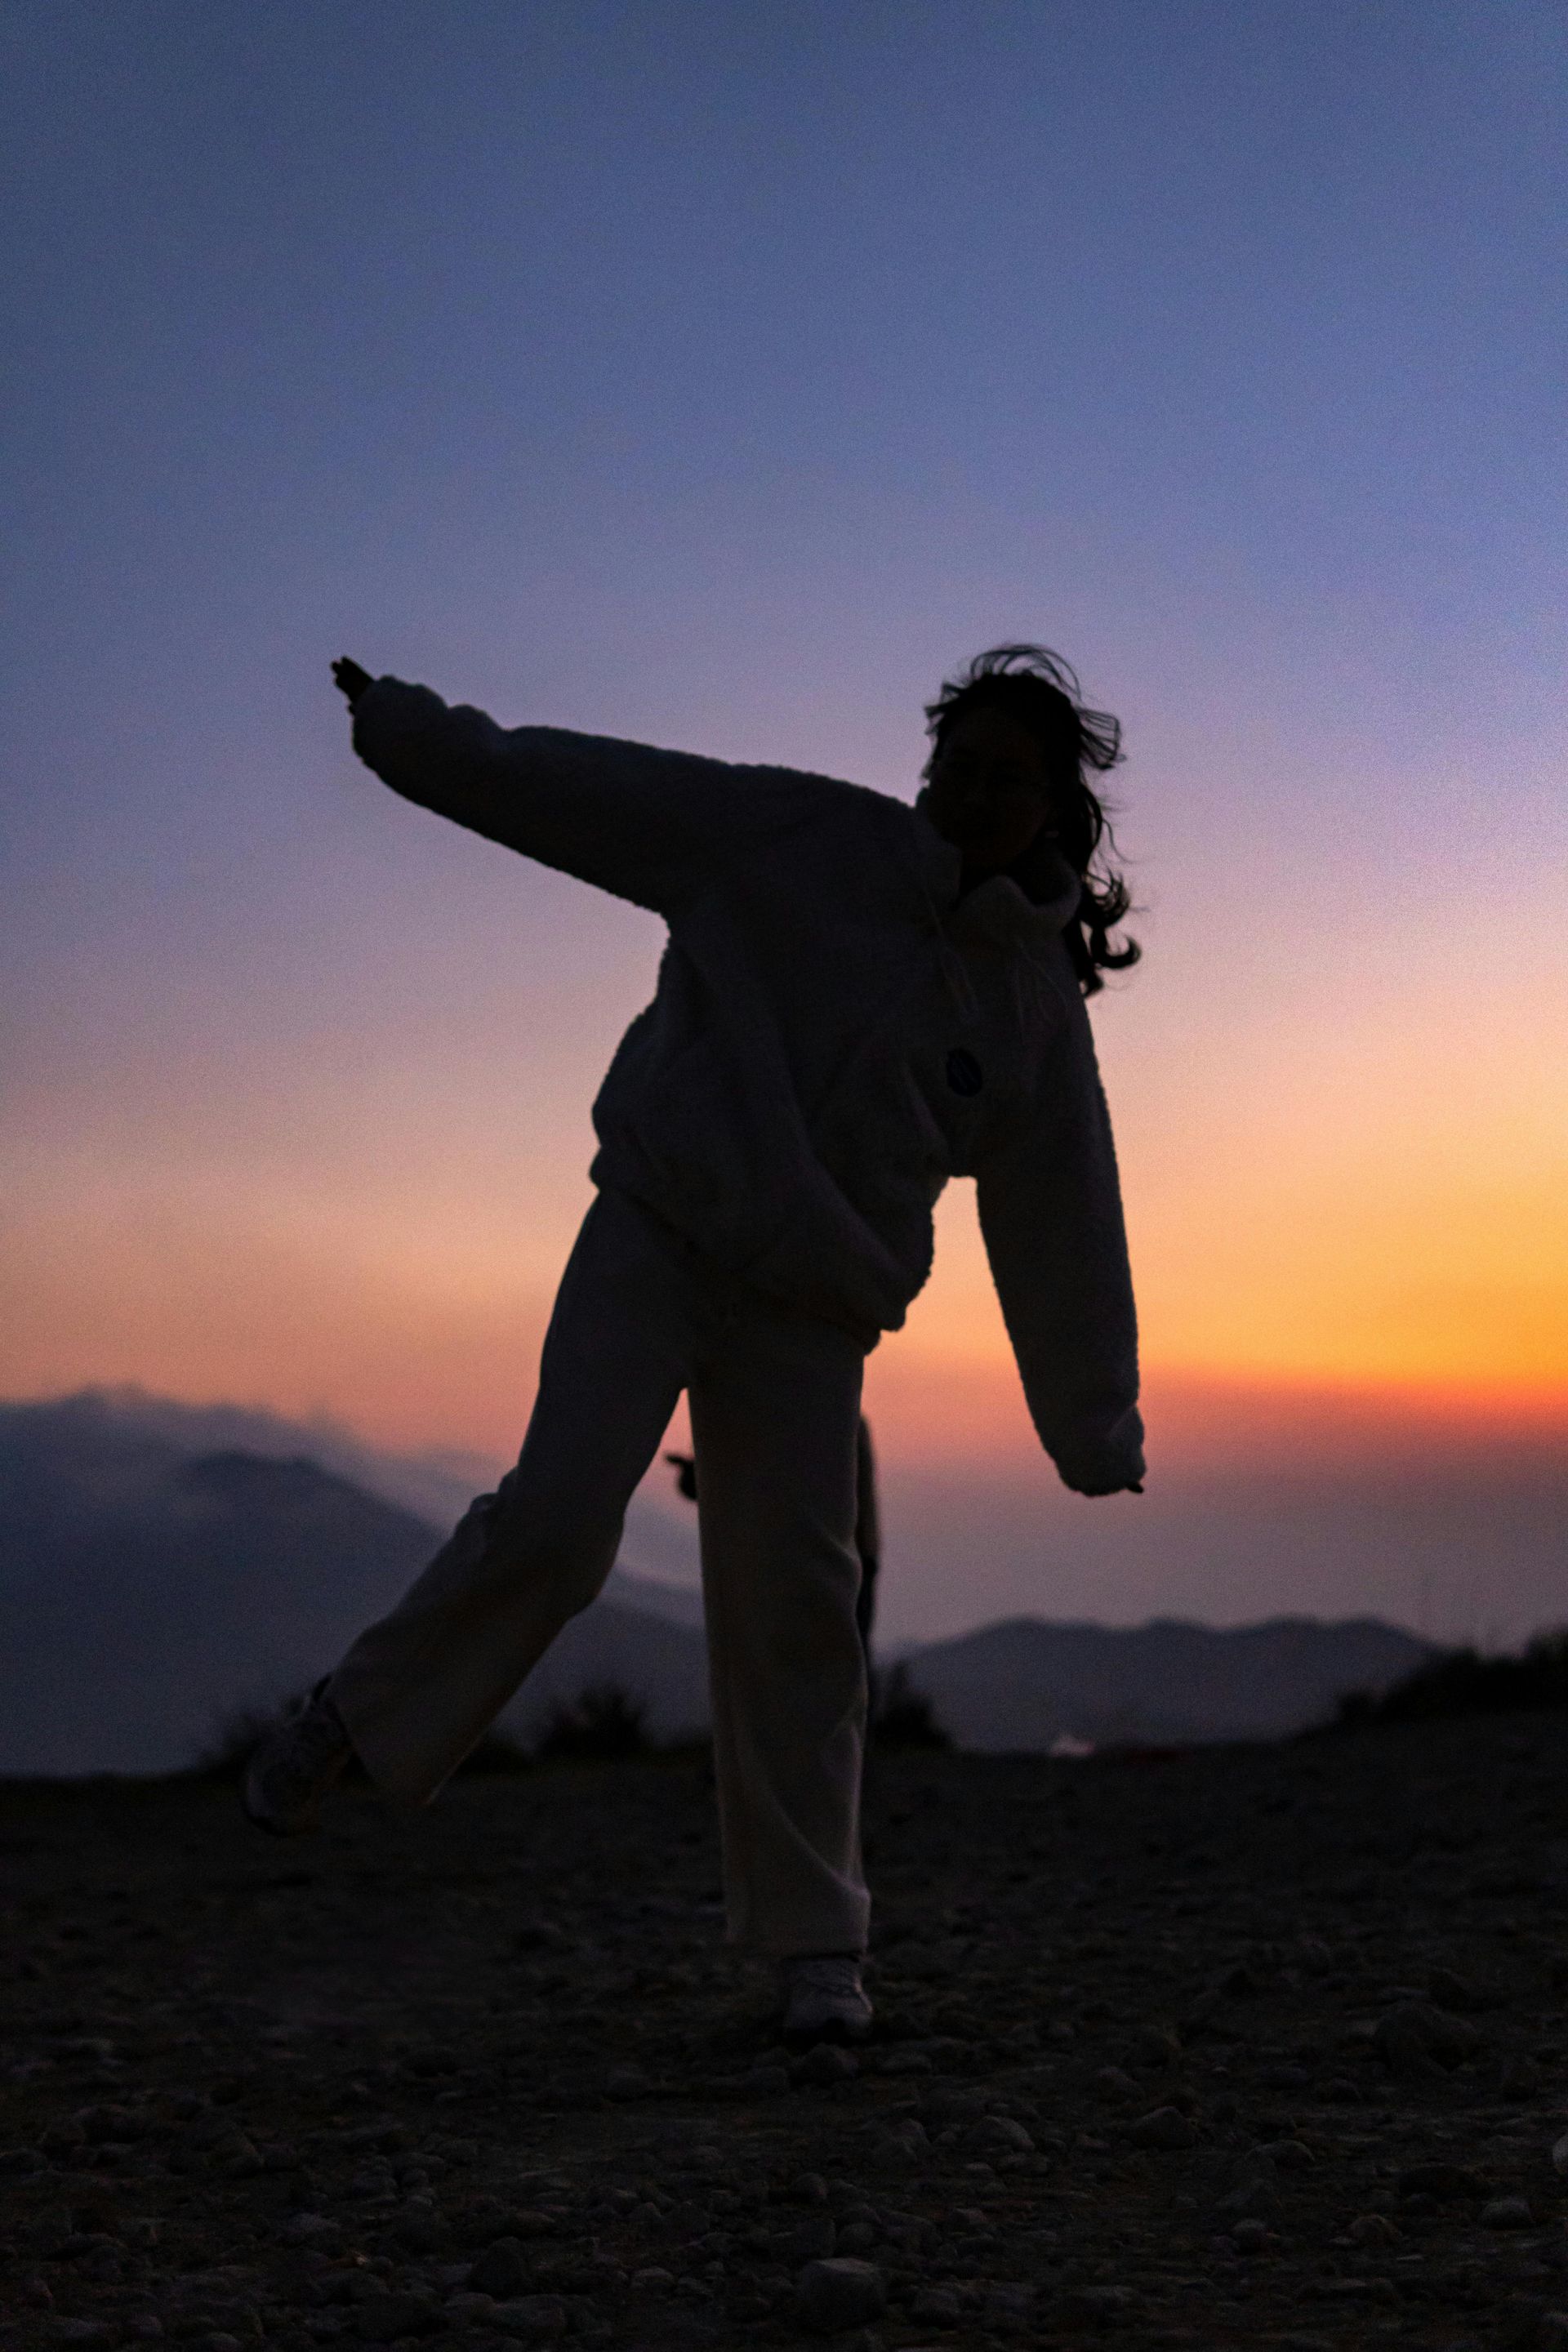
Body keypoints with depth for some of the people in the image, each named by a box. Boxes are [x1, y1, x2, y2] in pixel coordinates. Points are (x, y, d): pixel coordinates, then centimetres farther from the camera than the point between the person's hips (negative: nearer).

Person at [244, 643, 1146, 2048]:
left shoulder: (1040, 1008, 3)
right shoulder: (798, 839, -2)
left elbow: (1061, 1232, 10)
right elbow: (581, 785, 0)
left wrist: (1097, 1432, 16)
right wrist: (405, 726, -4)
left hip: (810, 1315, 2)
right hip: (654, 1240, -2)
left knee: (797, 1608, -2)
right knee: (559, 1515, -19)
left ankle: (813, 1946, 11)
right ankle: (359, 1718, 8)